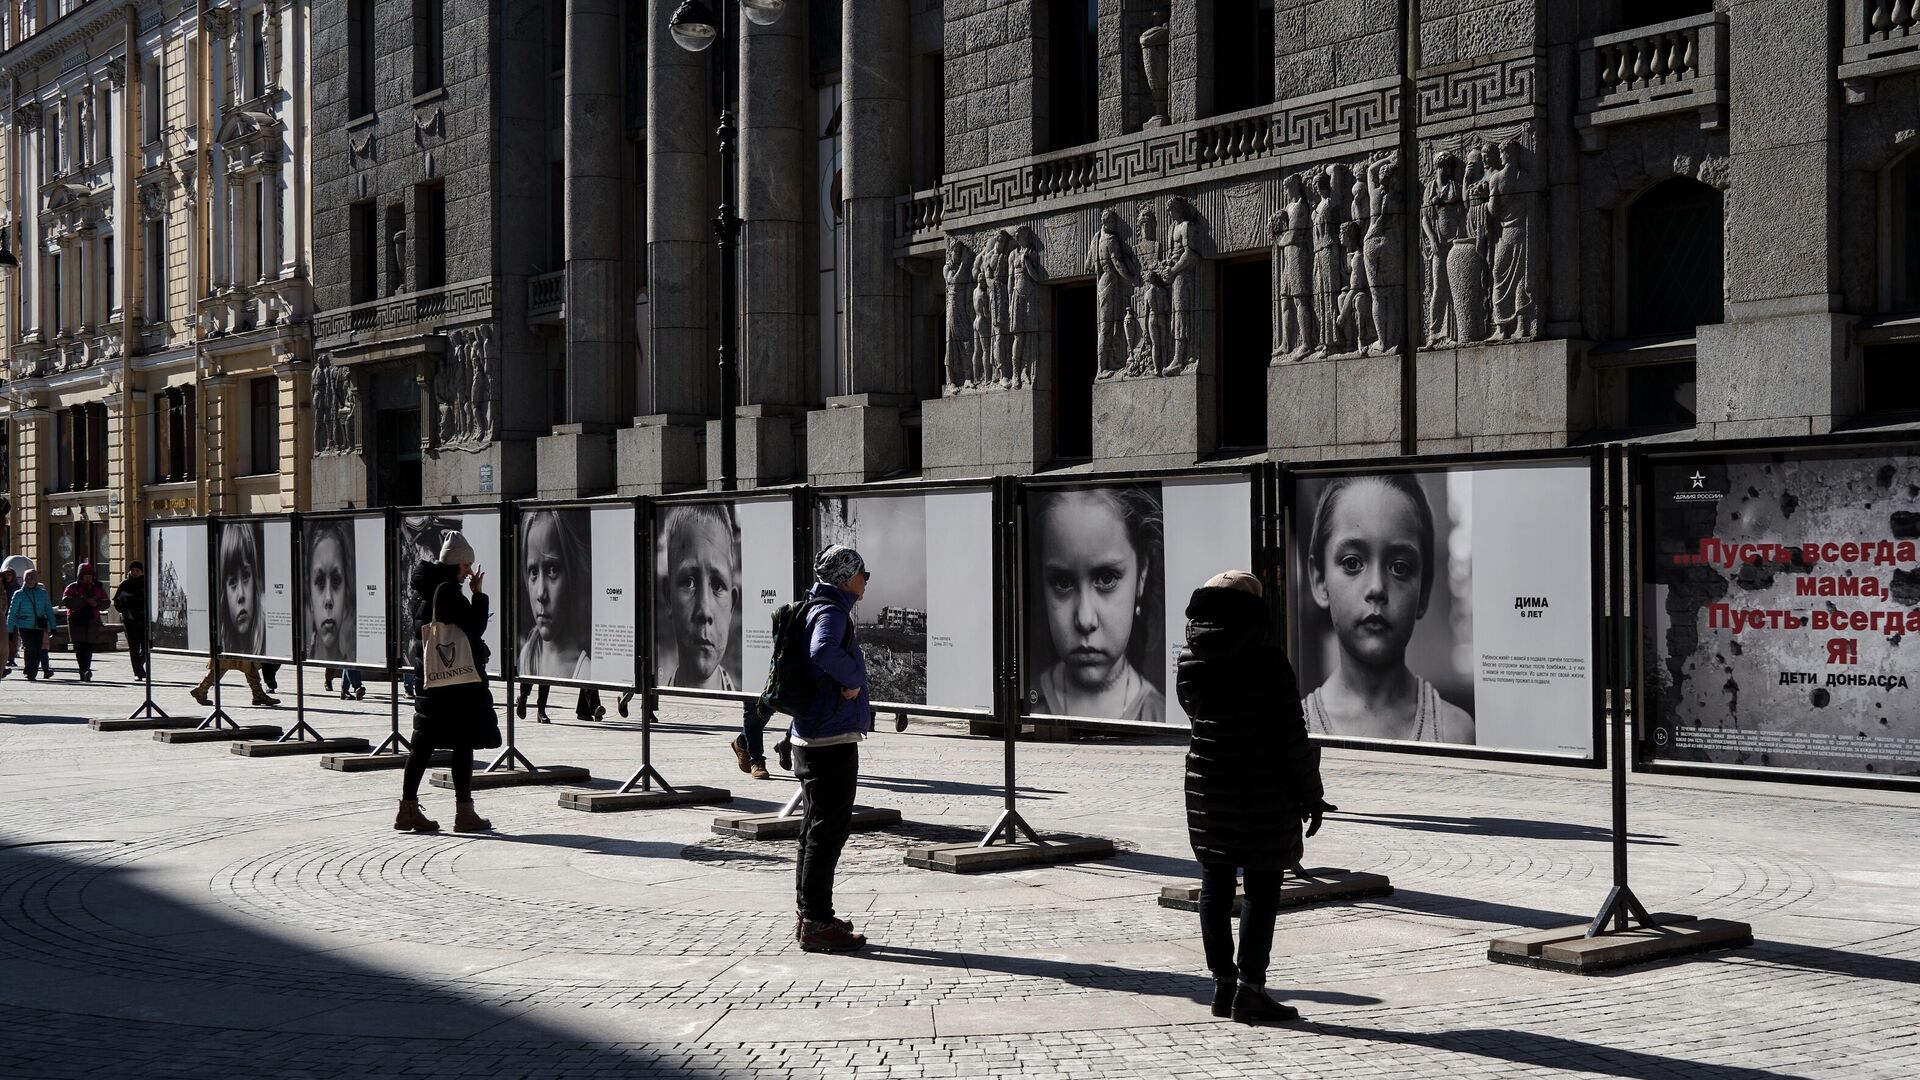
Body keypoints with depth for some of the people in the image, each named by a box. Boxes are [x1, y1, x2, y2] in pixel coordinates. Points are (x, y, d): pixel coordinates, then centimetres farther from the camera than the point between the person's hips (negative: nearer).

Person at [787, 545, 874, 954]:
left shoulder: (822, 609, 16)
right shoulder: (831, 613, -16)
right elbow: (823, 652, -37)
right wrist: (853, 680, -23)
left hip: (812, 739, 10)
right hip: (831, 740, -10)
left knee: (817, 827, 17)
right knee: (829, 828, -7)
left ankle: (808, 913, 26)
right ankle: (817, 924, -5)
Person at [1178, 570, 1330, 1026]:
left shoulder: (1188, 661, 0)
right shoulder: (1266, 659, -14)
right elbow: (1292, 733, -12)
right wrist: (1310, 793, -4)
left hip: (1207, 783, 5)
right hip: (1264, 788, -5)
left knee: (1216, 884, 12)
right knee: (1263, 887, 1)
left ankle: (1223, 982, 18)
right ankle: (1249, 990, 0)